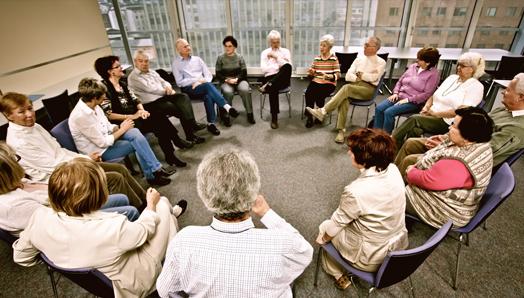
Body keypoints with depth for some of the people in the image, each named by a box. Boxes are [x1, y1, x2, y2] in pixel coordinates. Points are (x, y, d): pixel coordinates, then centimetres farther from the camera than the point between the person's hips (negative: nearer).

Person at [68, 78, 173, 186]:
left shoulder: (93, 106, -2)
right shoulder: (80, 116, -27)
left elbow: (107, 126, 9)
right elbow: (103, 143, -24)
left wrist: (120, 127, -11)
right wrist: (122, 129, -15)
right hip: (99, 151, -7)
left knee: (135, 132, -15)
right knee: (137, 142, -15)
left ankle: (156, 169, -13)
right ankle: (152, 175, -1)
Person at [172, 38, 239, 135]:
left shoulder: (197, 59, 18)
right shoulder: (176, 63, 8)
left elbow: (208, 75, 13)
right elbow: (180, 82, -2)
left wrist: (201, 82, -8)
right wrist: (196, 80, -10)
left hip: (203, 86, 3)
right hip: (189, 88, -3)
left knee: (208, 95, -34)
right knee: (208, 85, -35)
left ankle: (211, 123, -31)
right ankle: (226, 107, -39)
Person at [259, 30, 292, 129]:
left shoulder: (285, 51, 18)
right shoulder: (265, 53, 17)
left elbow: (288, 66, -1)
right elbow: (264, 69, 1)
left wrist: (276, 57, -6)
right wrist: (279, 67, -1)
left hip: (283, 79, 0)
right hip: (269, 78, 0)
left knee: (287, 67, -35)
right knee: (273, 88, -38)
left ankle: (267, 86, -37)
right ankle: (274, 118, -31)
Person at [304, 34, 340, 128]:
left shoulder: (334, 58, -1)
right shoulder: (317, 58, 11)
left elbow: (338, 74, -6)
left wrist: (328, 76, -25)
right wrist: (311, 71, -9)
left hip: (329, 83, -3)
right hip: (316, 81, 3)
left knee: (319, 95, -29)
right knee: (308, 93, -26)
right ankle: (309, 116, -12)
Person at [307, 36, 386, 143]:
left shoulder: (381, 62, 7)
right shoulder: (359, 58, 19)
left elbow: (373, 78, -9)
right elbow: (348, 75, 9)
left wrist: (360, 74, 0)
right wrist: (358, 78, -7)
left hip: (368, 89, -3)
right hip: (353, 86, 3)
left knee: (347, 88, -35)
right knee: (344, 99, -33)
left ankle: (323, 111, -39)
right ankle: (341, 131, -35)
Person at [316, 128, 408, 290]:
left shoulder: (356, 192, -34)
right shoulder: (393, 170, -15)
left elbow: (335, 224, -16)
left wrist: (323, 238, 2)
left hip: (371, 259, -6)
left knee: (325, 227, 16)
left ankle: (339, 276, 31)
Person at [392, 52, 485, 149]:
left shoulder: (476, 86, -1)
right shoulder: (452, 77, 19)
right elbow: (434, 96, 19)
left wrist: (436, 113, -14)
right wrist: (426, 107, -1)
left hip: (448, 123, -5)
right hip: (431, 116, 5)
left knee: (414, 119, -29)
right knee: (414, 131, -29)